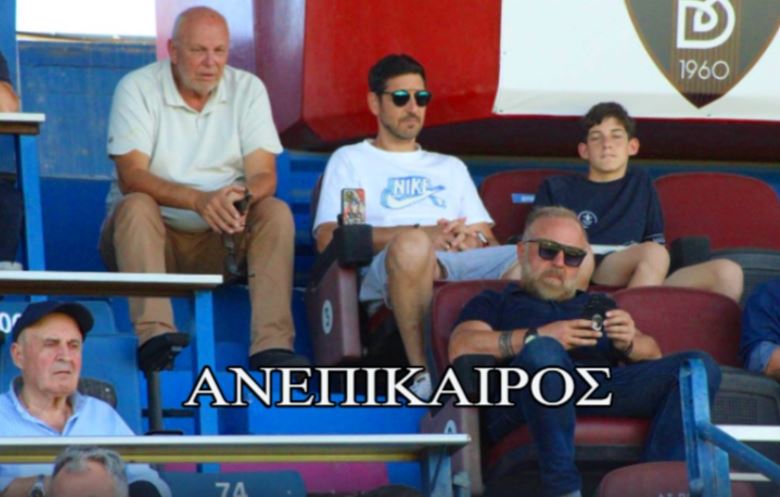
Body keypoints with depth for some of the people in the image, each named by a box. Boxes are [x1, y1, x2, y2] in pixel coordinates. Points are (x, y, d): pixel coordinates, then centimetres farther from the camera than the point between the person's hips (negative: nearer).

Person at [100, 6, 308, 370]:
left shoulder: (247, 89, 4)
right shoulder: (138, 88, -5)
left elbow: (264, 174, -5)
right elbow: (131, 176, -17)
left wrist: (243, 197, -31)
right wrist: (199, 200, -34)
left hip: (220, 242, 3)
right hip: (151, 234, -2)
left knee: (276, 212, -23)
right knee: (136, 206, -33)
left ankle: (271, 345, -34)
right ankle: (154, 336, -48)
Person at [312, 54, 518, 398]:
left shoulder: (451, 167, 38)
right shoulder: (350, 160, 23)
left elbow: (487, 239, 25)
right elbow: (328, 238, 4)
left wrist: (474, 240, -4)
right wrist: (421, 234, -8)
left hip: (462, 264, 4)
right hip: (386, 273, -4)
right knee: (412, 245, -44)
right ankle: (422, 370, -35)